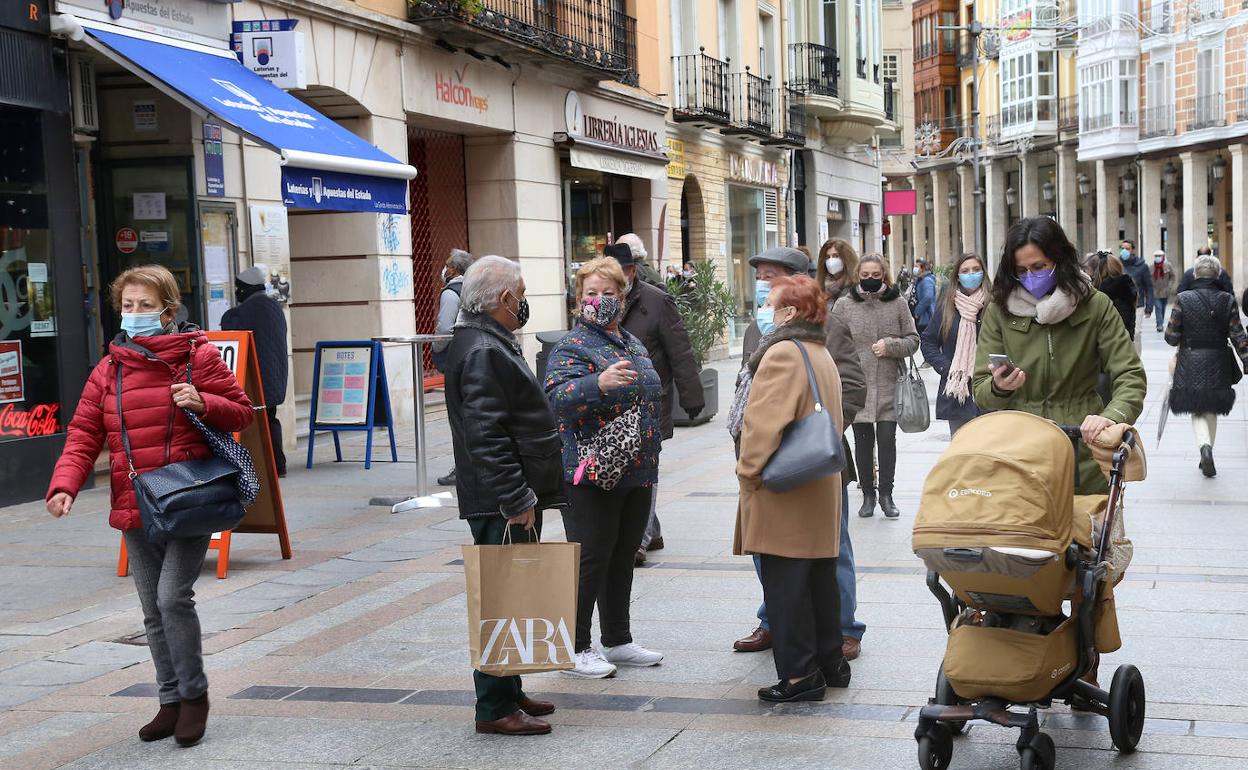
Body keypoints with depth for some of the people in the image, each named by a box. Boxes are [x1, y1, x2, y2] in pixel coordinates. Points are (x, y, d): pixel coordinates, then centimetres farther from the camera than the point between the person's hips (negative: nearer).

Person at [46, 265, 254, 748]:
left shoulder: (198, 356, -2)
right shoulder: (107, 370, 7)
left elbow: (241, 412, 1)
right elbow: (83, 435, 3)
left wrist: (203, 404, -19)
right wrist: (65, 484, -13)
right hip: (134, 508, 5)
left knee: (174, 597, -14)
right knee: (153, 612, 11)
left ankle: (194, 694, 6)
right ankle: (171, 702, 25)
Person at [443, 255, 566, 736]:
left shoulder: (490, 344, 17)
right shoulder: (482, 352, -18)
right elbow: (487, 438, -24)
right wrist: (517, 501, -23)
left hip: (513, 501, 11)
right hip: (501, 506, -11)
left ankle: (509, 692, 26)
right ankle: (495, 709, 1)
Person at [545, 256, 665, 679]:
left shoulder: (632, 344, 14)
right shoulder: (571, 347, -11)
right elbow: (559, 397, -28)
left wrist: (652, 452, 23)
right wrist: (600, 383, -45)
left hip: (636, 473, 8)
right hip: (592, 475, -8)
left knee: (623, 558, 15)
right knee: (590, 559, -3)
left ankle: (618, 641, 25)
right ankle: (575, 649, 6)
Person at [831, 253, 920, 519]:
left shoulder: (897, 305, 5)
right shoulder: (844, 305, 2)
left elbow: (913, 340, 6)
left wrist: (890, 345, -12)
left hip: (889, 385, 0)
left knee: (887, 438, 0)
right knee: (863, 440, 7)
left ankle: (886, 494, 14)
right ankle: (868, 494, 20)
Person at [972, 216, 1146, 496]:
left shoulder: (1096, 306, 0)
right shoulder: (999, 311, 3)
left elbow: (1130, 377, -5)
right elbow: (981, 393, 3)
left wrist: (1111, 416, -25)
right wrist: (999, 388, -21)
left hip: (1083, 453, -1)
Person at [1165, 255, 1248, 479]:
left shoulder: (1183, 299, -9)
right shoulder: (1227, 301, -4)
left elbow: (1171, 336, -7)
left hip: (1190, 364, -2)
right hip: (1218, 365, 2)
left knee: (1197, 412, 6)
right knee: (1212, 410, 18)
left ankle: (1205, 446, -22)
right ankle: (1207, 459, 23)